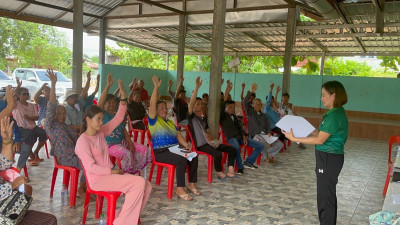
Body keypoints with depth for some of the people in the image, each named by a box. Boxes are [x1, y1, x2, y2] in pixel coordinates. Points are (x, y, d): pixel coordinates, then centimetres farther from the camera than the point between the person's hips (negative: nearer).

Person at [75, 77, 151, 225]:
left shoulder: (101, 133, 9)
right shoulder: (83, 141, -13)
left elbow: (118, 119, 10)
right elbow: (90, 167, -18)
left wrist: (123, 98, 1)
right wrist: (113, 171, -16)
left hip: (110, 173, 8)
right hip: (98, 179, -8)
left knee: (146, 186, -8)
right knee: (139, 182, -22)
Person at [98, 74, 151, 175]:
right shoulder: (103, 115, 0)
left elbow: (125, 132, 13)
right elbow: (99, 104, -22)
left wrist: (131, 143, -5)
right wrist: (108, 86, -28)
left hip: (123, 142, 7)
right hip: (110, 145, -7)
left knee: (143, 149, -7)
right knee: (127, 153, -33)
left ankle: (132, 171, 1)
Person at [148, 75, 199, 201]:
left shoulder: (170, 122, 23)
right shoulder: (154, 120, 1)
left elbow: (178, 135, 16)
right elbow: (152, 104, -12)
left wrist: (186, 145, -1)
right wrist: (156, 87, -16)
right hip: (160, 152, -7)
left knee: (194, 157, -14)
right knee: (182, 160, -30)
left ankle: (191, 184, 1)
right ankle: (180, 189, -22)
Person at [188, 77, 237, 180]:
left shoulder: (204, 118, 21)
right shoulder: (191, 117, -3)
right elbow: (191, 103, -19)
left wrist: (211, 137, -1)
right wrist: (197, 87, -25)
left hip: (208, 142, 8)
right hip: (200, 145, -8)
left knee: (232, 149, -4)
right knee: (218, 154, -31)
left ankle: (230, 170, -8)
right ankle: (219, 172, -6)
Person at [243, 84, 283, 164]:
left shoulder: (264, 115, 24)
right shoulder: (250, 112, 9)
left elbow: (267, 126, 17)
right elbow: (244, 102, -8)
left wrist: (269, 133, -6)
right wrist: (251, 92, -18)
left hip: (265, 134, 5)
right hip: (255, 135, -5)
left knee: (280, 144, -15)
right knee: (264, 142, -37)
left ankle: (268, 154, 4)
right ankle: (266, 157, -7)